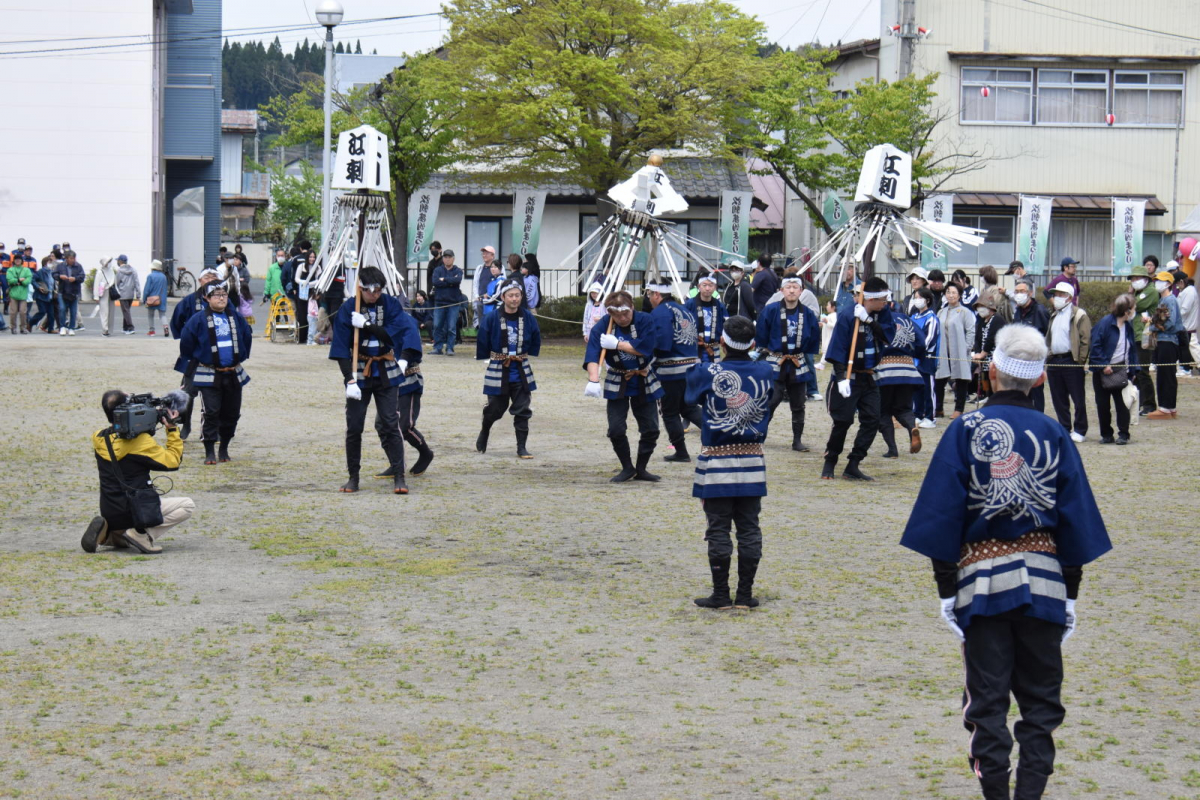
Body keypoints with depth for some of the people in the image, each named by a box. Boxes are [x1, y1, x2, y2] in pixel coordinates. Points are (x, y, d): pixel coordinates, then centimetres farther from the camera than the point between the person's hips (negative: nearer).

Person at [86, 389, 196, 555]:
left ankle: (107, 533, 5)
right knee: (187, 506, 2)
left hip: (109, 514, 7)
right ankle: (139, 534, -9)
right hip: (134, 512, -7)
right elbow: (172, 461, -10)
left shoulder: (99, 439, 2)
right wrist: (172, 430, -3)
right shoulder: (140, 440, -18)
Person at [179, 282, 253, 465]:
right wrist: (194, 360, 9)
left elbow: (246, 337, 22)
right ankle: (209, 452, -4)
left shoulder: (236, 318, 7)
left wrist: (241, 357, 20)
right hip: (209, 375, -4)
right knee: (212, 413, -9)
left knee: (232, 413, 7)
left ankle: (224, 449, 21)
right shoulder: (199, 319, -5)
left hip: (234, 374, 4)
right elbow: (186, 341, 2)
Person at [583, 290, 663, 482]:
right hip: (617, 383, 0)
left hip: (644, 381, 0)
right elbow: (592, 355, -26)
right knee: (616, 429, -7)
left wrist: (616, 344, -24)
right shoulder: (602, 326, -13)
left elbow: (644, 348, -25)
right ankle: (627, 468, 12)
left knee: (651, 429, 2)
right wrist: (593, 380, -41)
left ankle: (641, 469, 19)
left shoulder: (644, 320, -13)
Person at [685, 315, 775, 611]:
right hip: (752, 461, 3)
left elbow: (691, 396, 7)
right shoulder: (765, 373, -3)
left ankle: (721, 595, 5)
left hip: (716, 462, -3)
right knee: (749, 529, 8)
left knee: (718, 530, 3)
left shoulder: (707, 373, -12)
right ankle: (745, 595, 10)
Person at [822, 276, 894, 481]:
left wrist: (868, 320, -23)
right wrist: (841, 377, -25)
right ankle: (829, 463, 12)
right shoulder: (847, 315, -16)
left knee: (872, 420, -1)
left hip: (869, 377, 6)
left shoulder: (882, 313, 2)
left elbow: (887, 335, -12)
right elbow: (838, 349, -17)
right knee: (843, 421, -4)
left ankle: (852, 467, 4)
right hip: (848, 377, -6)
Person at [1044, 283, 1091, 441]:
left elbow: (1085, 339, -11)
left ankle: (1079, 431, 5)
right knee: (1058, 399, 9)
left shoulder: (1079, 315, -6)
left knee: (1077, 399, -1)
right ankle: (1064, 429, 17)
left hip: (1071, 362, -7)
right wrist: (1048, 357, 12)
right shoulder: (1054, 316, 18)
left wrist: (1081, 361, -16)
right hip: (1054, 361, 8)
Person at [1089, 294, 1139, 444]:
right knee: (1103, 405, 4)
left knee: (1122, 404, -5)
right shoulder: (1105, 323, -12)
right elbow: (1095, 346, -15)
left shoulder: (1128, 326, 8)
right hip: (1103, 370, -4)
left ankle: (1123, 435, 2)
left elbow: (1132, 349, 16)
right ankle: (1106, 435, 15)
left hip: (1120, 371, 4)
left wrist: (1132, 368, 6)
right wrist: (1103, 365, -18)